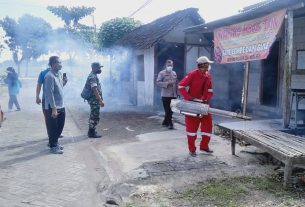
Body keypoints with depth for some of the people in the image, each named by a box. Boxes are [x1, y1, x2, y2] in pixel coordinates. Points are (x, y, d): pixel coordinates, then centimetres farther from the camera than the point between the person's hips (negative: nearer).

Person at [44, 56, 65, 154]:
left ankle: (55, 143, 33)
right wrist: (53, 108, -23)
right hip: (53, 107, -9)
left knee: (60, 126, 18)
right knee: (52, 128, 4)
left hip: (61, 106, 9)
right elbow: (50, 93, -22)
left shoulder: (58, 75, 10)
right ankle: (53, 146, 17)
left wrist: (64, 82, 3)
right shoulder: (49, 76, -18)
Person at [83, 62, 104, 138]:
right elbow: (94, 90, -26)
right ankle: (92, 132, 2)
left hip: (94, 99, 11)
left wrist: (100, 100, 22)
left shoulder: (93, 76, 15)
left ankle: (91, 131, 25)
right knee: (95, 117, -5)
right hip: (94, 100, -11)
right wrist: (100, 100, -28)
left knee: (93, 116, 16)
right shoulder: (93, 77, -17)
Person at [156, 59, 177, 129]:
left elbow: (176, 83, 19)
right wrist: (167, 83, -20)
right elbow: (158, 82, -11)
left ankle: (165, 122, 24)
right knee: (168, 110, -6)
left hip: (173, 95, 6)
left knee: (171, 110, 10)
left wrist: (176, 93, 15)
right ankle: (170, 123, 2)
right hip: (165, 95, -6)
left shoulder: (174, 73, 16)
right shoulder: (161, 73, -2)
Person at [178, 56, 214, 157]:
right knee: (192, 126, 3)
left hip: (203, 104, 6)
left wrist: (207, 100, -5)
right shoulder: (192, 74, -14)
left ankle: (204, 146, 24)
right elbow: (181, 86, -15)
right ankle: (192, 149, 14)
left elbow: (210, 90, 11)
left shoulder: (208, 76, 5)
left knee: (208, 124, 8)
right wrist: (188, 98, -21)